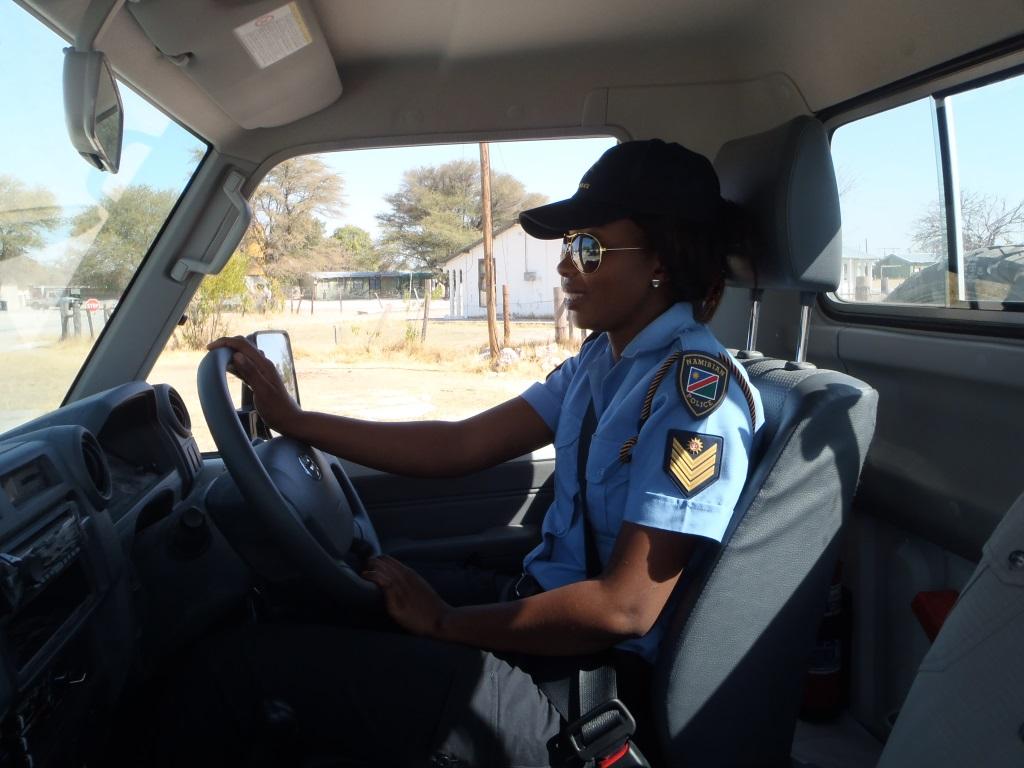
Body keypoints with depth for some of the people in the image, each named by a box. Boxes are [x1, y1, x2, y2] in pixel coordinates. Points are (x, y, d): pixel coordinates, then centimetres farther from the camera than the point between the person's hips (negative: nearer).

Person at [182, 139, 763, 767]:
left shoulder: (698, 387, -21)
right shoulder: (604, 359, 6)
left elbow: (624, 608, -23)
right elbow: (461, 445, 2)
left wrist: (445, 623, -13)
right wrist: (294, 420, 0)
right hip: (547, 603, 8)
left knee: (263, 663, -15)